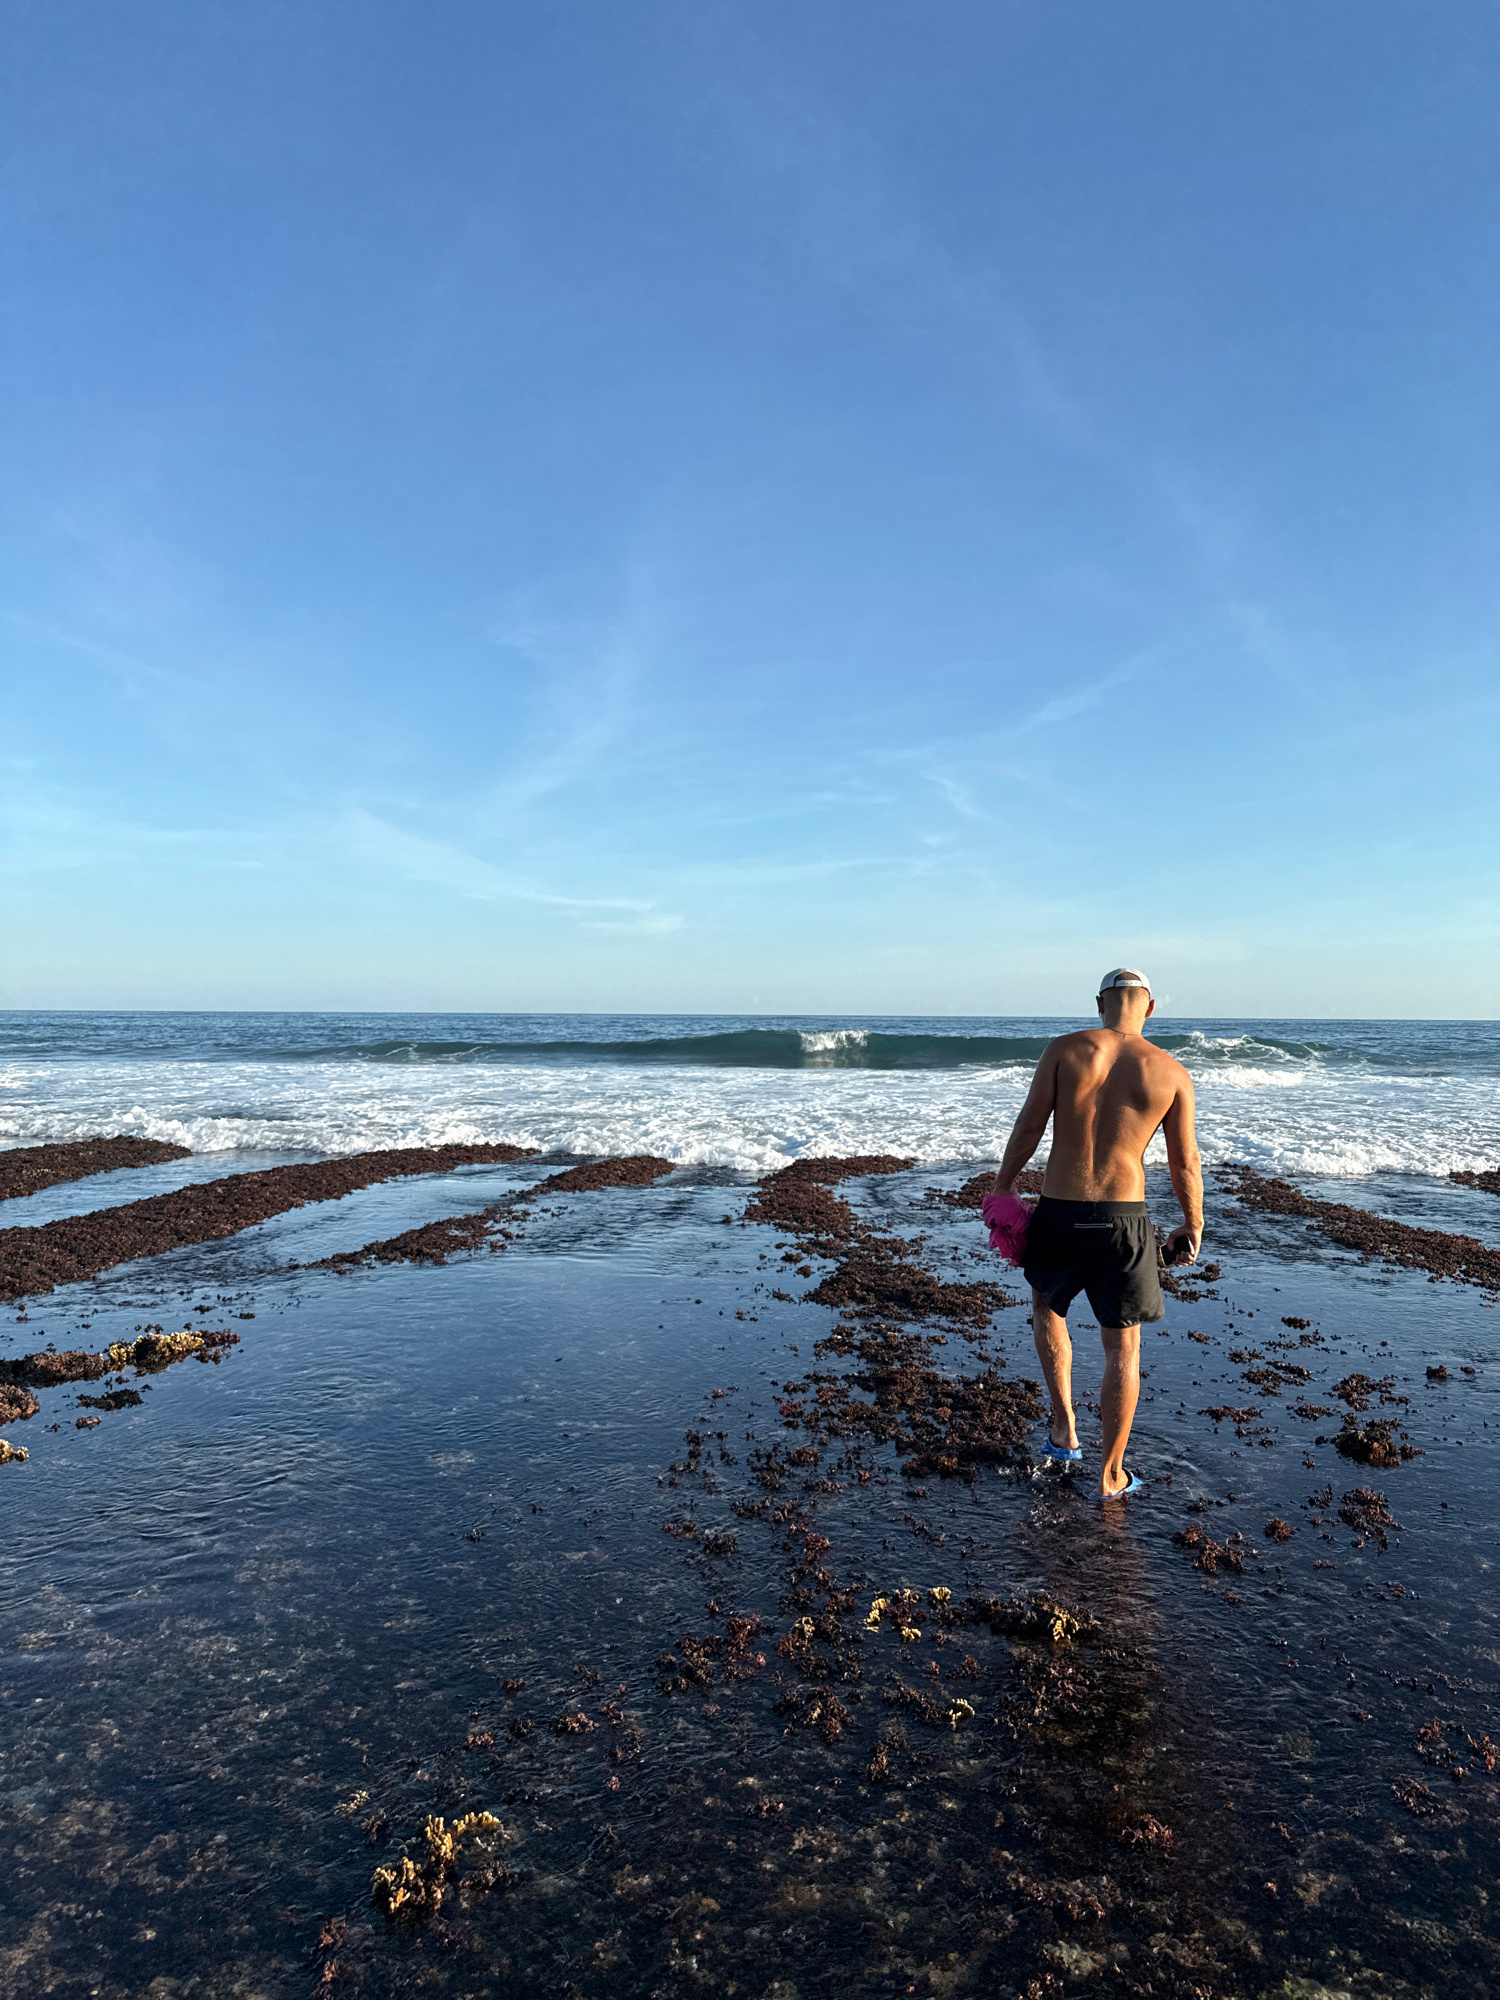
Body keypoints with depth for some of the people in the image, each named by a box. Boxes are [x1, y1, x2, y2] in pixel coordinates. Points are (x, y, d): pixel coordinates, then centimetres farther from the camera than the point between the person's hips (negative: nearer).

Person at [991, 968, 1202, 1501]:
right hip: (1123, 1220, 0)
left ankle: (1064, 1429, 26)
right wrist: (1193, 1224, 19)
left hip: (1058, 1212, 0)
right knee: (1123, 1347, 14)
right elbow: (1185, 1164, 4)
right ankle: (1112, 1476, 25)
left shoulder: (1065, 1049, -4)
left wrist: (1003, 1186, 10)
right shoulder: (1171, 1072, -1)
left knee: (1047, 1307, 29)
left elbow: (1029, 1126, -4)